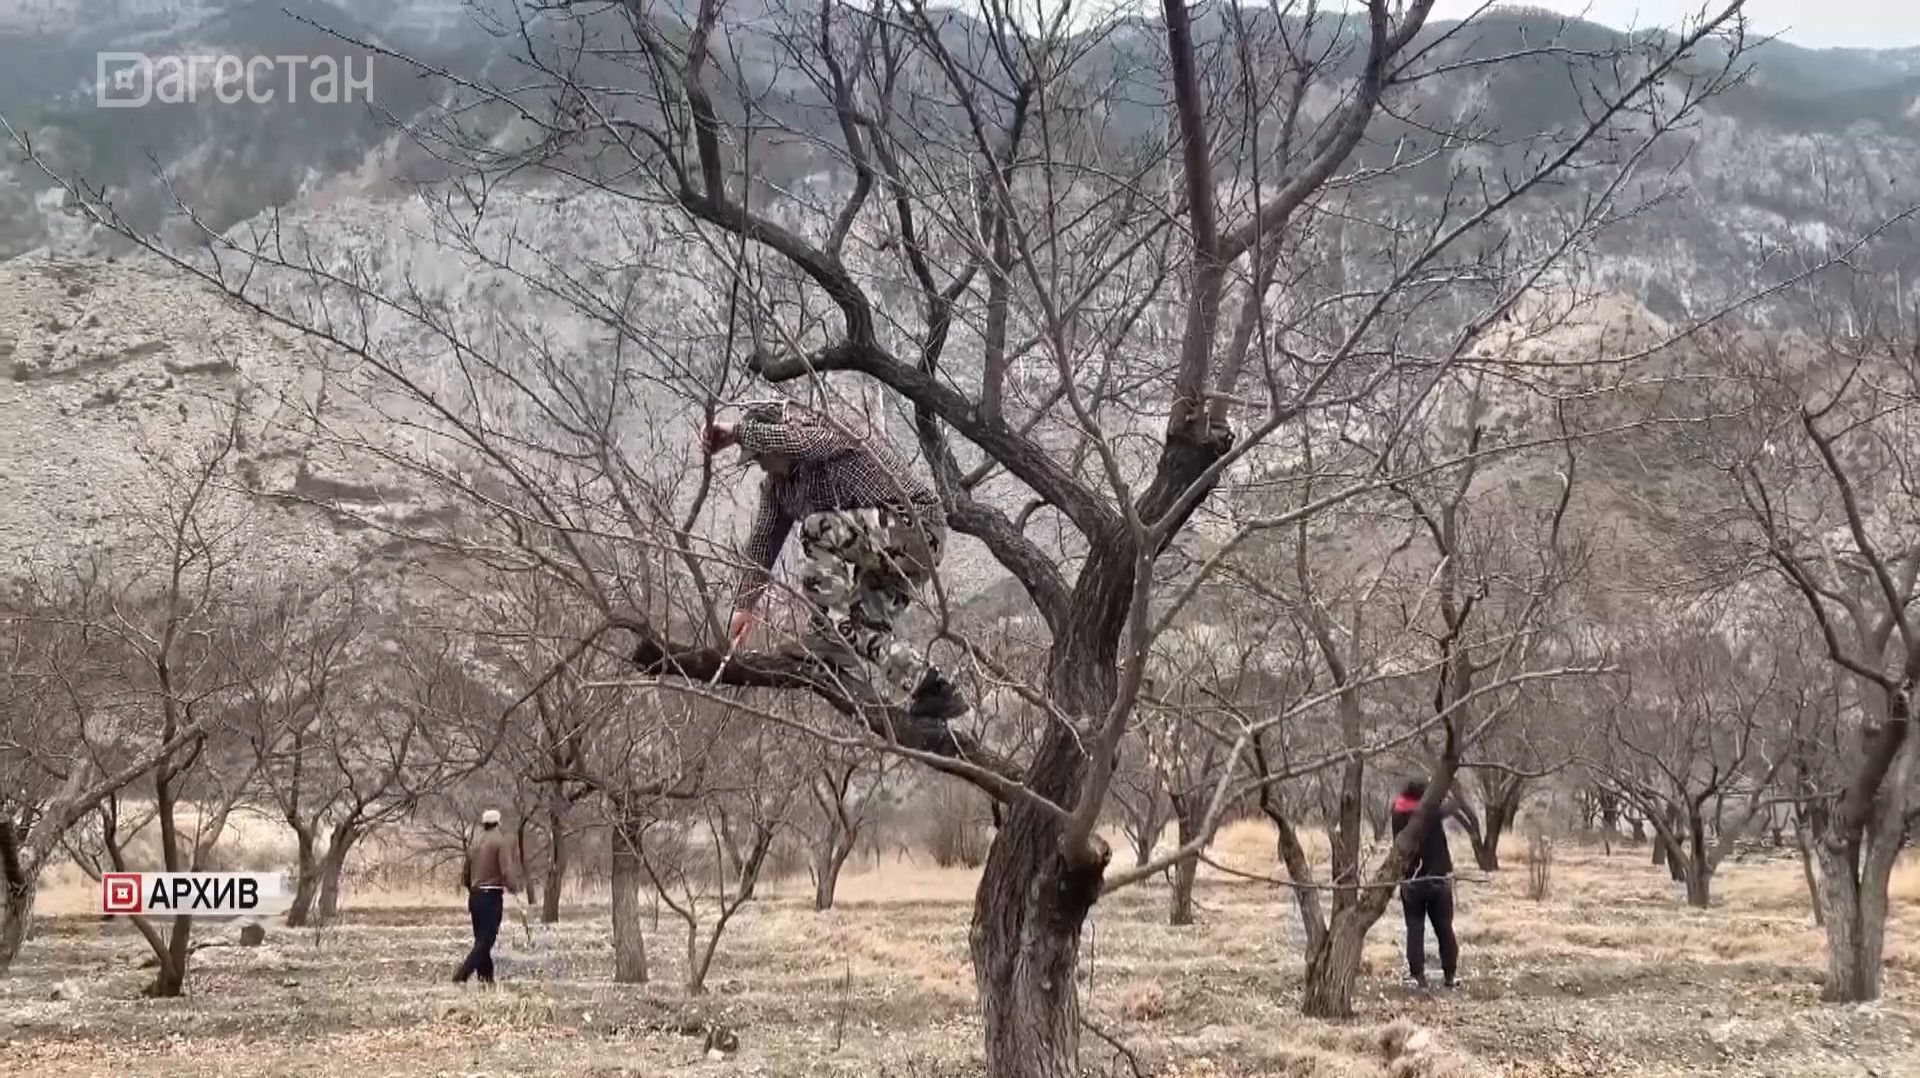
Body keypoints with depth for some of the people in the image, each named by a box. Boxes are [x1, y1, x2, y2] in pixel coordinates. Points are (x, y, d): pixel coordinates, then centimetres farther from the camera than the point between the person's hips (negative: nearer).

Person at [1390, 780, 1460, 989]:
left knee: (1415, 929, 3)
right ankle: (1451, 974, 13)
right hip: (1439, 880, -1)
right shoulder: (1432, 813, -10)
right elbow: (1455, 805, 5)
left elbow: (1400, 801, 17)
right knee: (1444, 928, 9)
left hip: (1411, 882, 1)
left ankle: (1417, 975, -2)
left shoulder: (1399, 815, -4)